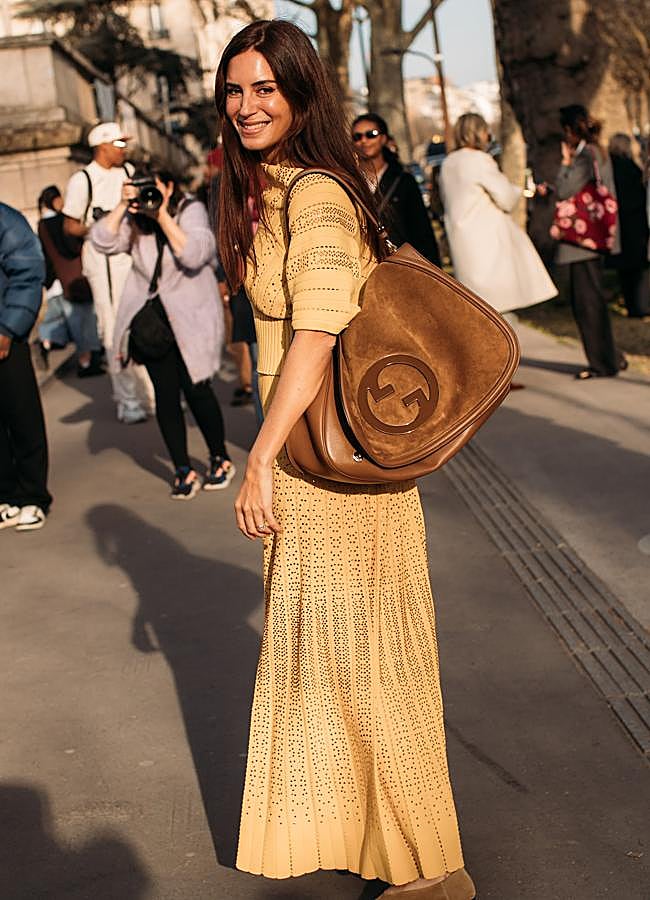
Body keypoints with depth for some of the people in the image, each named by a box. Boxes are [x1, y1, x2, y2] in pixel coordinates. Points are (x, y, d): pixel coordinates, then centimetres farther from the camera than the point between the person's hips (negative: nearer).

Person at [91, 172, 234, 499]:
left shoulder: (191, 210, -9)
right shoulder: (133, 220, 2)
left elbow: (195, 254, -24)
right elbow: (102, 242, -11)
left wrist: (163, 216, -26)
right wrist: (122, 206, -17)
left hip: (191, 316, -3)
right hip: (151, 316, 3)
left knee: (195, 388, -4)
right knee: (165, 393, 0)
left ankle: (220, 459, 18)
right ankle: (183, 471, 8)